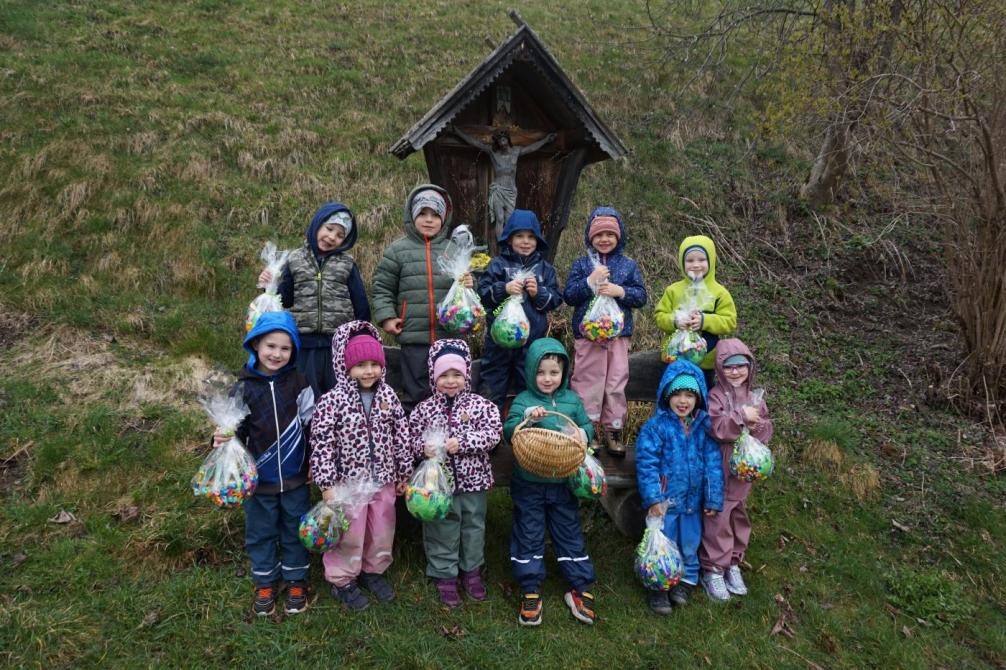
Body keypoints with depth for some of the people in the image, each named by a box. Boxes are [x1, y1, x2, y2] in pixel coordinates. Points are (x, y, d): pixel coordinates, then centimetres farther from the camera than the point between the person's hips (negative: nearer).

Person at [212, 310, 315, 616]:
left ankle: (296, 580, 34)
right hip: (259, 478, 0)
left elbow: (312, 425, 1)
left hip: (294, 477, 0)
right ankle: (265, 582, 36)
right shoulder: (243, 387, -8)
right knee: (260, 532, 16)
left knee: (295, 530, 15)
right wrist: (223, 440, -23)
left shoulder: (298, 383, -7)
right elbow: (237, 428, -2)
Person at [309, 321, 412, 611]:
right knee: (349, 533, 9)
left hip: (383, 479, 5)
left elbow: (401, 434, 5)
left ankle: (373, 571, 42)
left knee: (382, 529, 19)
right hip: (349, 481, -4)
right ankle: (342, 580, 31)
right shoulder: (332, 400, -17)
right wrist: (327, 485, -14)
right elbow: (321, 443, -15)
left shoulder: (388, 396, -3)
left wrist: (403, 473, 8)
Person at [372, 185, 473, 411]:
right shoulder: (398, 249, 4)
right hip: (414, 336, -2)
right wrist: (386, 317, -3)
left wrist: (469, 285, -5)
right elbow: (382, 287, 8)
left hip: (449, 335, 2)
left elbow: (466, 283, 18)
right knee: (417, 393, 4)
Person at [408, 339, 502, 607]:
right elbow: (411, 441, 1)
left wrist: (461, 442, -25)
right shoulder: (424, 409, -3)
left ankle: (471, 570, 37)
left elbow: (493, 434, -15)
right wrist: (424, 447, -22)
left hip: (474, 480, 1)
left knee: (473, 527, 16)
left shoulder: (481, 405, -5)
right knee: (442, 529, 11)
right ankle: (445, 575, 29)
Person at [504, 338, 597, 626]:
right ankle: (529, 590, 21)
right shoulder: (523, 400, -8)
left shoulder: (572, 400, 2)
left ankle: (580, 588, 26)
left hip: (563, 482, 3)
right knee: (529, 535, 8)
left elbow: (587, 424, 8)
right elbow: (508, 431, -19)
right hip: (528, 484, -2)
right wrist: (527, 416, -37)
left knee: (570, 533, 13)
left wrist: (583, 433, -15)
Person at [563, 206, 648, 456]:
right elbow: (569, 295, -3)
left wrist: (620, 291, -14)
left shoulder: (628, 265, 7)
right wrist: (590, 281, -16)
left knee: (616, 382, 5)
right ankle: (589, 430, 15)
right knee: (588, 382, 3)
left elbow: (641, 296, 4)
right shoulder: (581, 264, 3)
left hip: (619, 334, 2)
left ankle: (613, 430, 17)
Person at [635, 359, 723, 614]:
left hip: (693, 500, 4)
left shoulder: (704, 426, -1)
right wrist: (653, 498, -19)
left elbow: (713, 464, 2)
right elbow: (646, 463, -15)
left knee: (690, 543, 18)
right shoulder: (656, 426, -13)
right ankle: (658, 586, 25)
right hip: (664, 500, -3)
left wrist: (713, 499, 0)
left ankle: (685, 580, 39)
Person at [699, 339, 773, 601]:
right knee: (718, 518, -1)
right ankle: (713, 570, 11)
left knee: (738, 517, 16)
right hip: (720, 469, -6)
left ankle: (733, 564, 31)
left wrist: (757, 426, -12)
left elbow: (767, 427, 9)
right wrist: (741, 417, -25)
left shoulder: (754, 396, 8)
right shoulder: (716, 396, -11)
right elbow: (717, 429, -22)